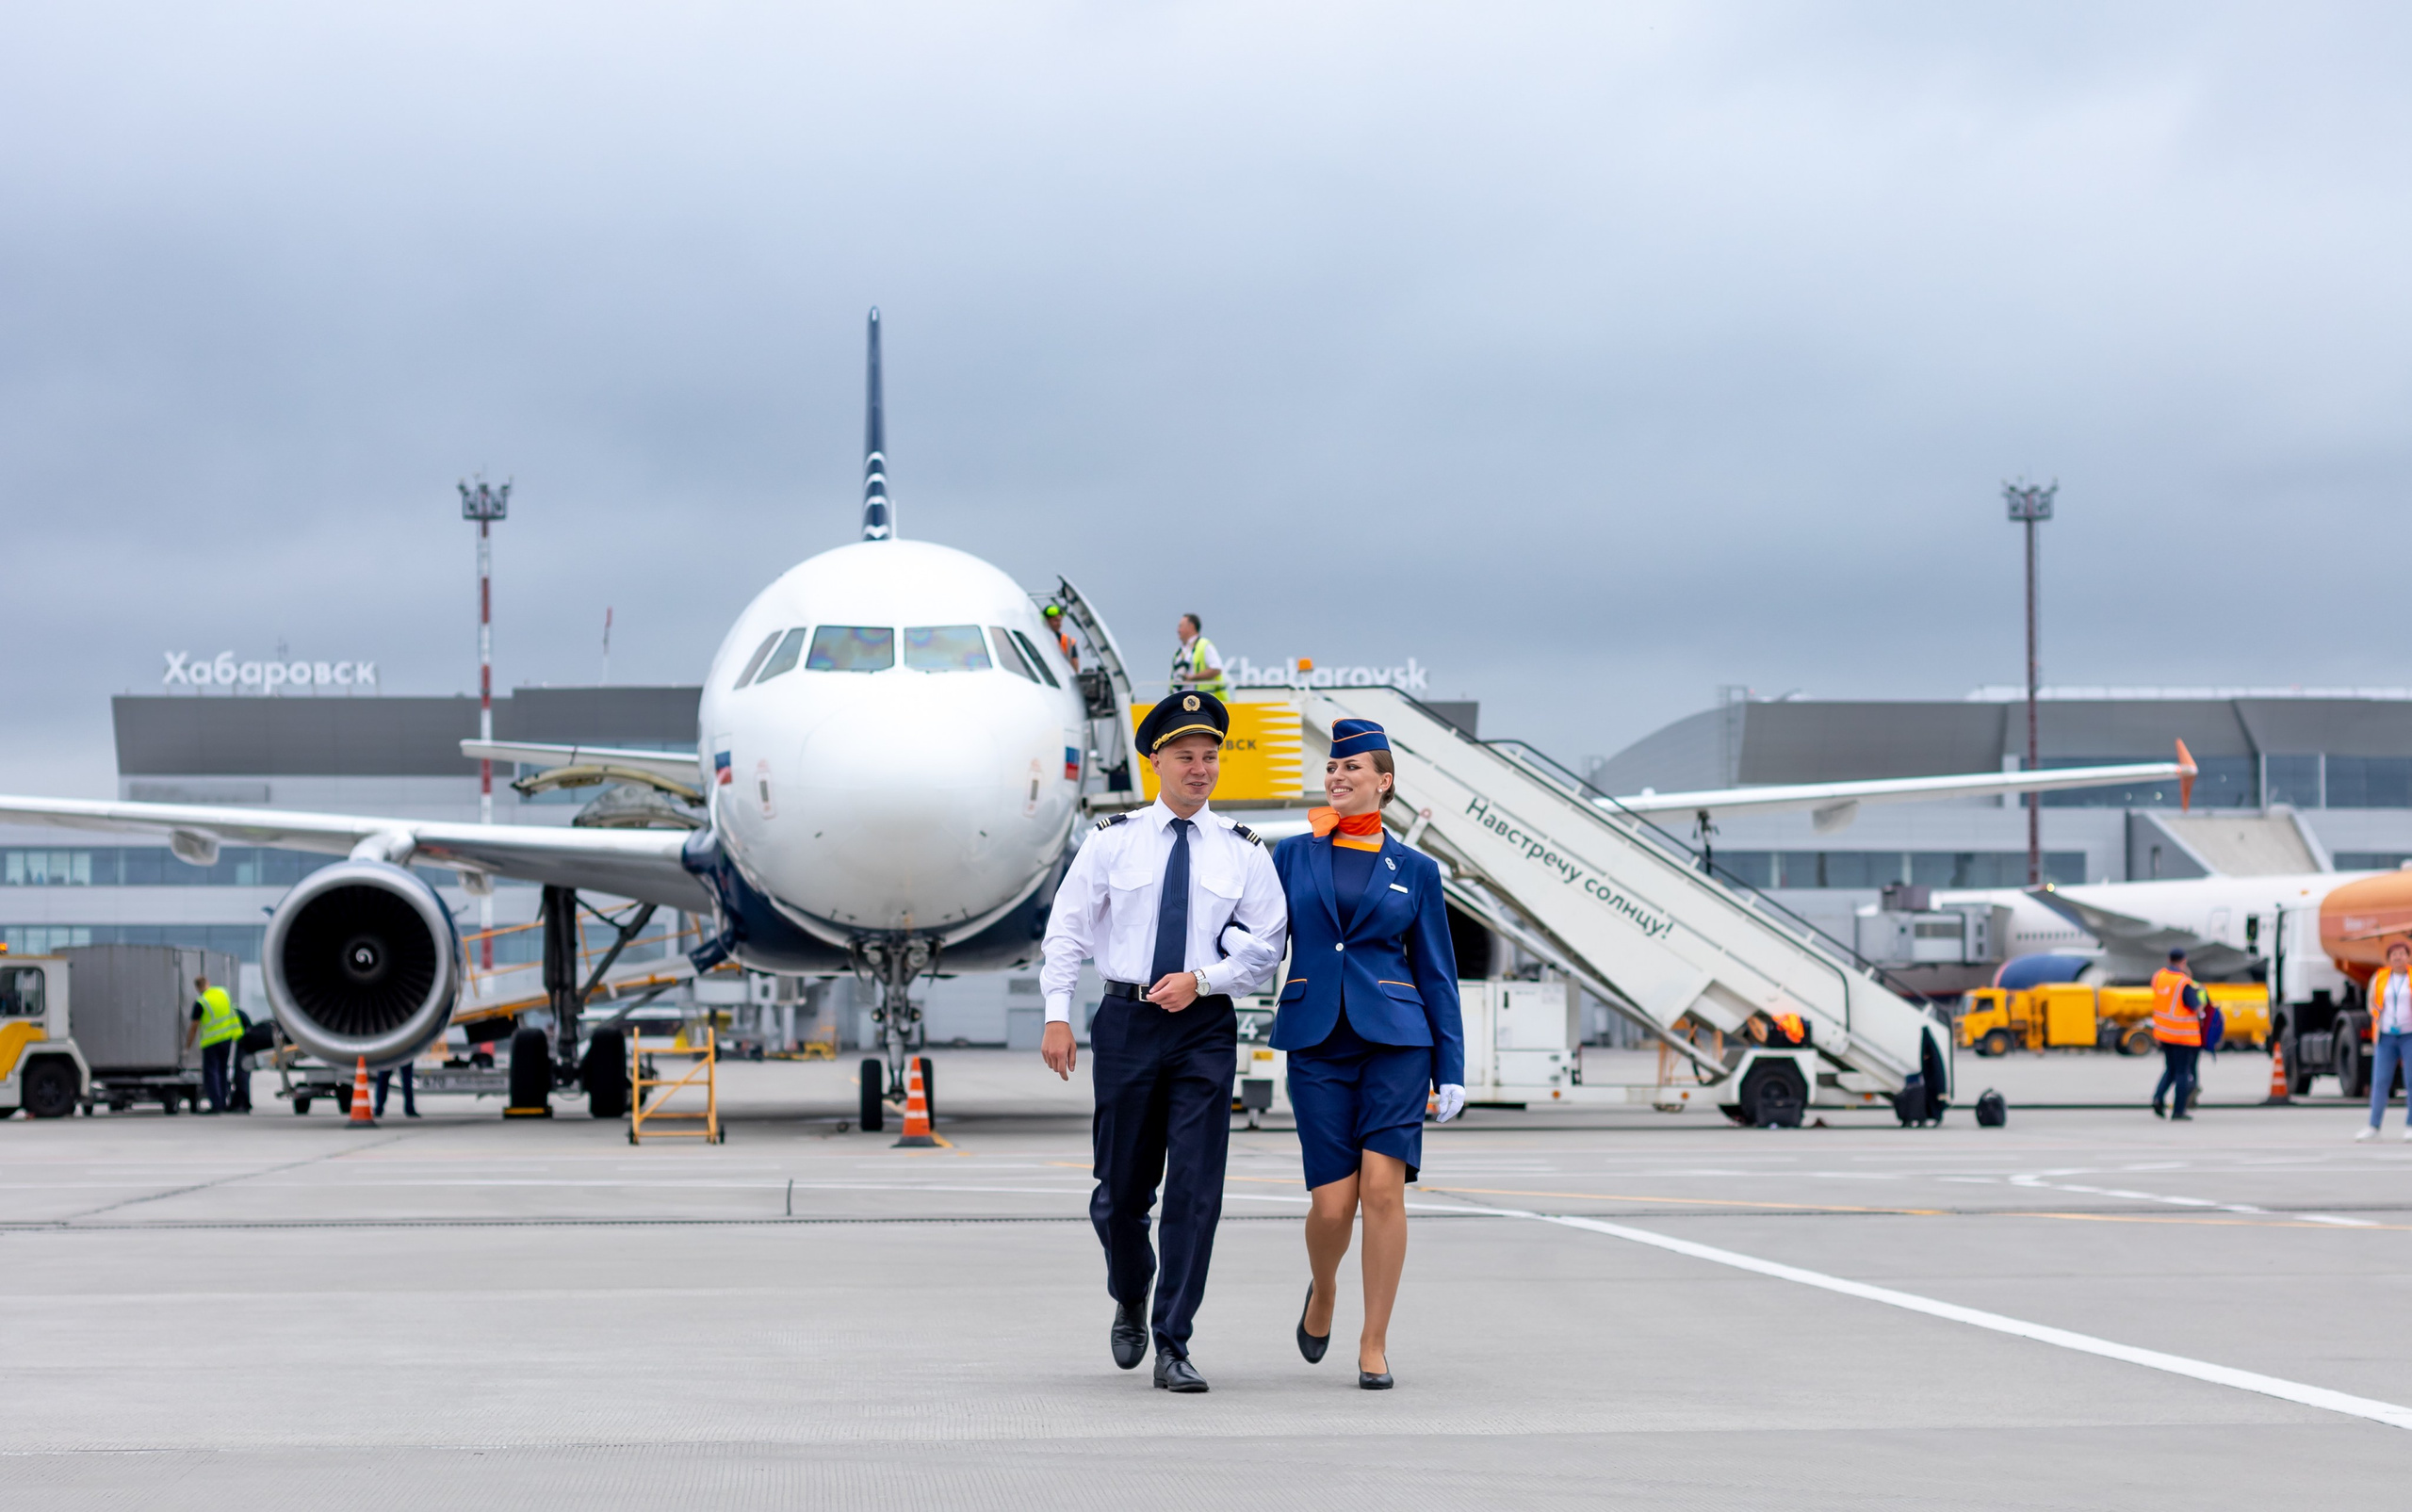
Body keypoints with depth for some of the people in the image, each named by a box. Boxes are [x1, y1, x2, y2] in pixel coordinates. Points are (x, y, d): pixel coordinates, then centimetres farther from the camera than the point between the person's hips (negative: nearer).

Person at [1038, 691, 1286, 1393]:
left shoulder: (1244, 852, 5)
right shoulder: (1113, 840, 4)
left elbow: (1266, 944, 4)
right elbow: (1067, 928, 4)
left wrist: (1201, 979, -10)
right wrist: (1058, 1015, -4)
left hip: (1206, 1026, 0)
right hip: (1127, 1020, 0)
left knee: (1196, 1190, -8)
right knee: (1121, 1185, 8)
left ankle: (1173, 1347, -3)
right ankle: (1129, 1302, 37)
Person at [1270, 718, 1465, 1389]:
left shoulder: (1414, 871, 8)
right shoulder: (1293, 855, 11)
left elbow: (1436, 973, 9)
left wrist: (1451, 1068, 4)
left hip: (1395, 1038, -1)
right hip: (1316, 1041, 1)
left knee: (1382, 1188, -11)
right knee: (1333, 1202, -5)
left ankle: (1374, 1344, -2)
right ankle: (1322, 1290, 28)